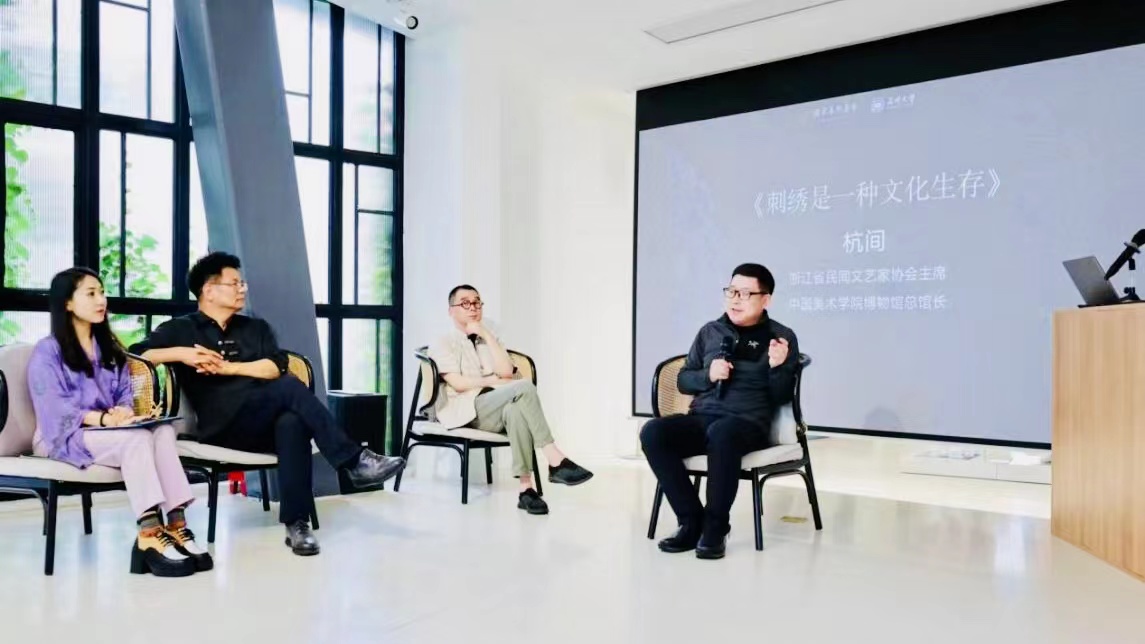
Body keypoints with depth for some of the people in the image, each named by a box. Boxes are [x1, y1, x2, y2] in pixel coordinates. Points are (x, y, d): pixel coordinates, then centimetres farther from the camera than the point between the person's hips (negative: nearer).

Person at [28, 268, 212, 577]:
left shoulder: (109, 349, 22)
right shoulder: (47, 351, 0)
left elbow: (126, 394, 12)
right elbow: (54, 408, -13)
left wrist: (123, 412, -13)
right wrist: (101, 418, -28)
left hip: (111, 431, 6)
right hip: (65, 437, -5)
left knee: (163, 431, -28)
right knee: (136, 437, -35)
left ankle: (174, 523, -40)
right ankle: (150, 532, -46)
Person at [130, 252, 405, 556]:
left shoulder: (256, 328, 24)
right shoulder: (180, 329, 16)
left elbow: (274, 368, 6)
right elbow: (136, 355, 2)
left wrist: (227, 368, -5)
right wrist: (180, 353, -12)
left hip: (266, 422, 3)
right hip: (223, 425, -3)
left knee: (293, 423, -37)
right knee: (290, 387, -31)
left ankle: (296, 524, -39)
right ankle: (354, 461, -32)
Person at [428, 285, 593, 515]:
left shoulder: (490, 339, 25)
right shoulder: (443, 343, 11)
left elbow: (506, 371, 4)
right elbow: (458, 383, -7)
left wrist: (486, 335, 3)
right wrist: (493, 381, -4)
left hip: (498, 408, 4)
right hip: (467, 409, -4)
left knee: (515, 410, -38)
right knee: (524, 387, -32)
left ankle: (526, 488, -42)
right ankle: (556, 462, -35)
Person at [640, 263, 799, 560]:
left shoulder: (781, 337, 6)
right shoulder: (710, 332, 17)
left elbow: (782, 397, 2)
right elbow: (683, 380, 19)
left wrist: (778, 367, -18)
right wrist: (707, 375, -2)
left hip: (748, 424, -4)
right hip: (701, 418, 4)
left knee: (721, 434, -41)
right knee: (652, 432, -26)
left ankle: (715, 527, -22)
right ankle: (691, 520, -16)